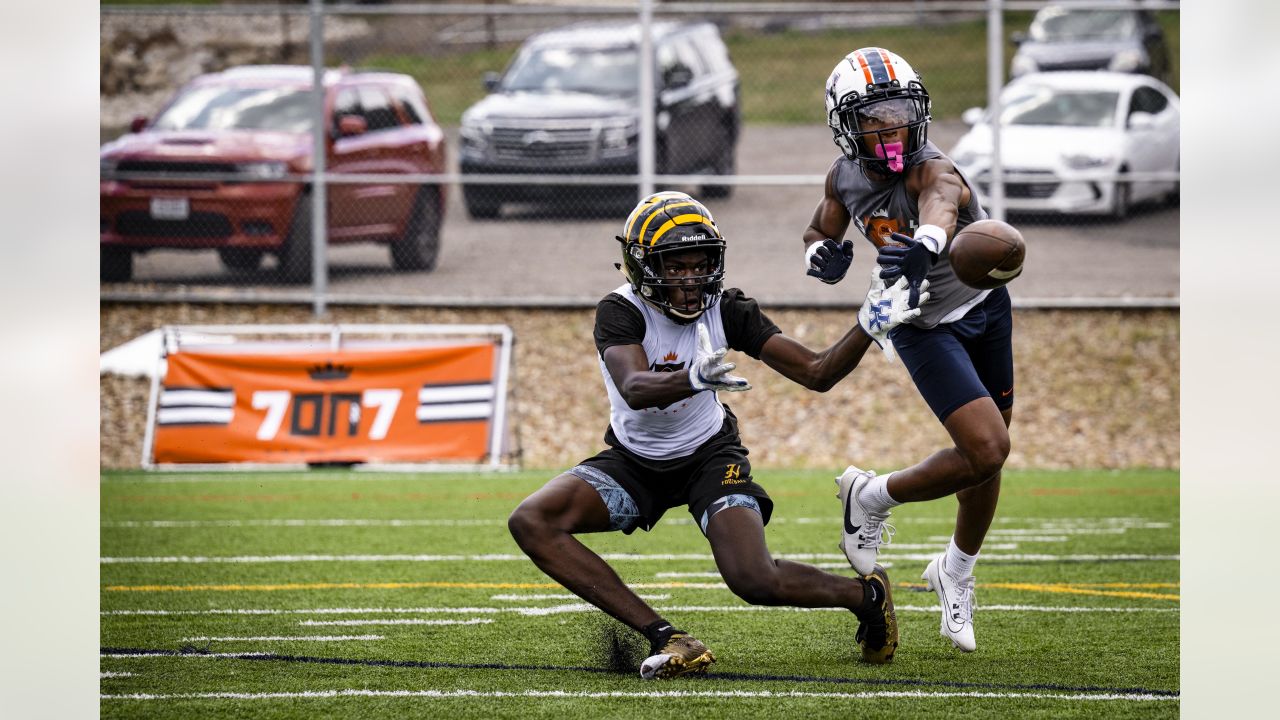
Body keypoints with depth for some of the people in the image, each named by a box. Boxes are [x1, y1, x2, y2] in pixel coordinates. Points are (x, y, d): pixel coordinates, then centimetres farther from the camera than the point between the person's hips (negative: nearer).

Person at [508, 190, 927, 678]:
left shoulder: (726, 310, -14)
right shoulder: (620, 312, -22)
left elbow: (816, 374, -12)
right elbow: (635, 390, -43)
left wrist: (868, 328, -29)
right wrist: (692, 379, -63)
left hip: (708, 455, -1)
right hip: (635, 462, 1)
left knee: (756, 582, -24)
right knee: (532, 523, -25)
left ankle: (867, 594, 9)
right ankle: (664, 638, -28)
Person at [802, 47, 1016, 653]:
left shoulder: (932, 172, -26)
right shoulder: (846, 177, -13)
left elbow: (939, 208, -53)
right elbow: (819, 232, 9)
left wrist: (925, 244, -77)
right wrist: (823, 253, -17)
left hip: (987, 308, 1)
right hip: (926, 327, -1)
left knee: (986, 462, 12)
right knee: (987, 451, -20)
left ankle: (956, 574, 38)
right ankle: (873, 499, 3)